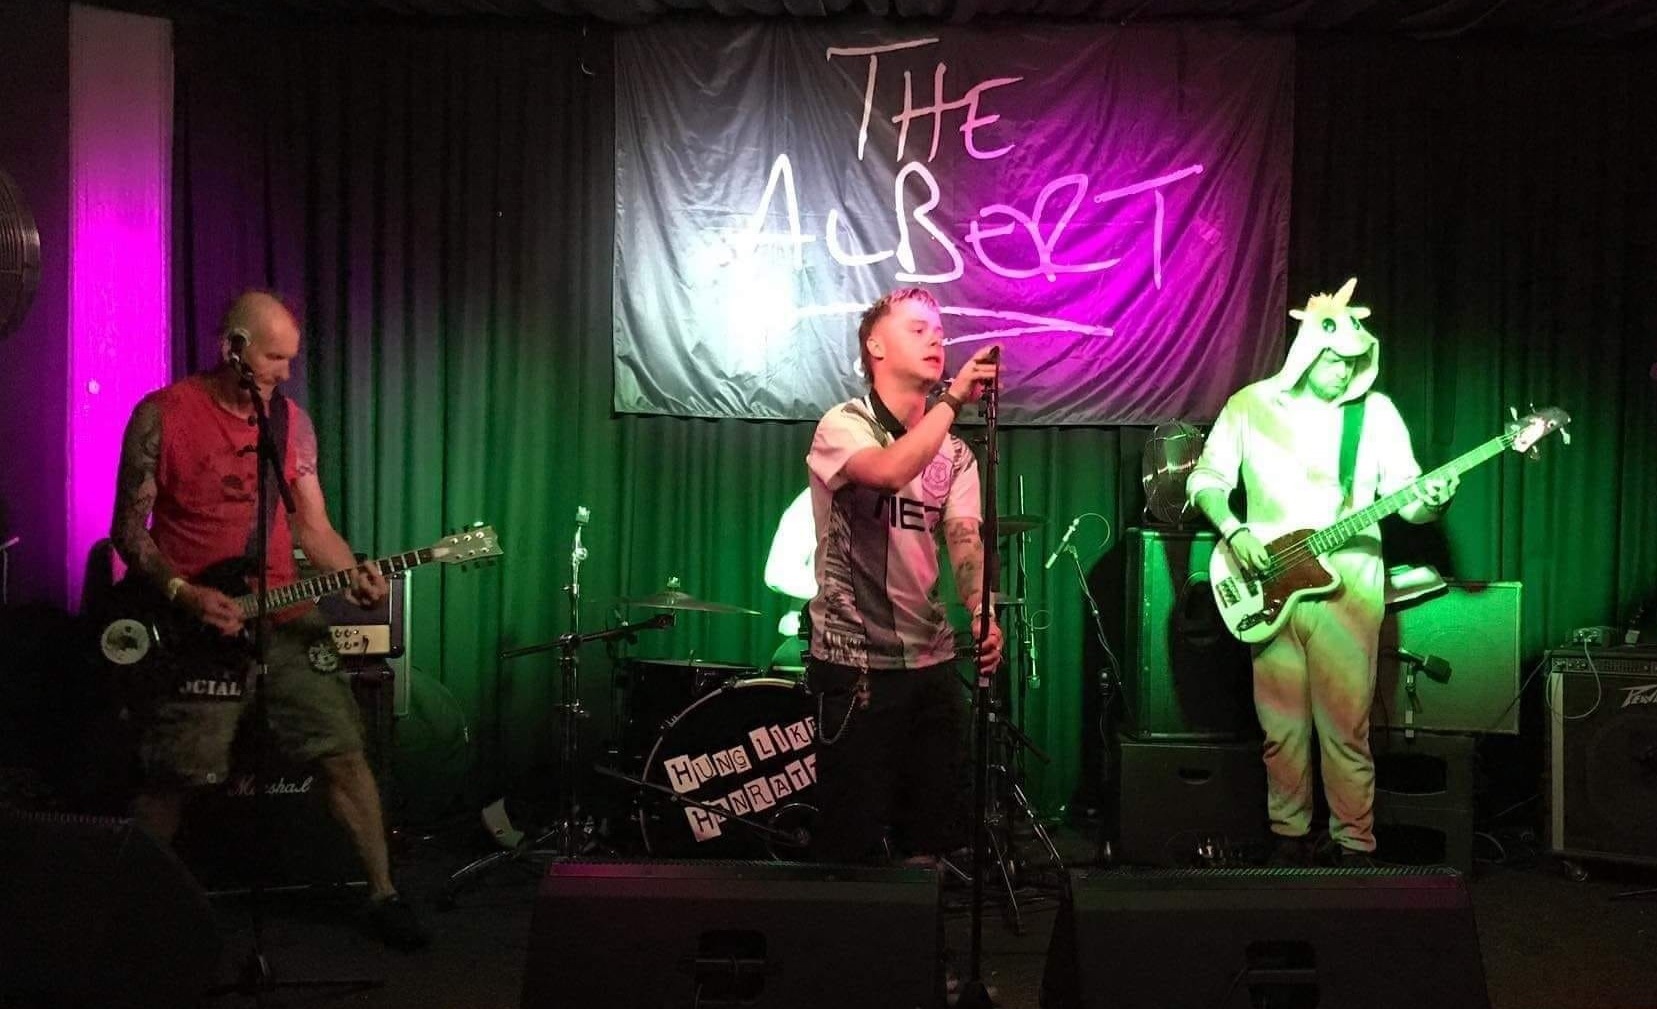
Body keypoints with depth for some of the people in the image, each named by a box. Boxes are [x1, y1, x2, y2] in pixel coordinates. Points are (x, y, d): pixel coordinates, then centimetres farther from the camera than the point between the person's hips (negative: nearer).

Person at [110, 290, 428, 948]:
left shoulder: (292, 422, 7)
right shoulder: (163, 416, -6)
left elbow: (313, 527, 10)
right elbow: (129, 530, -3)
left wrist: (353, 575, -9)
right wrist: (185, 595, -16)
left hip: (281, 615, 4)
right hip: (191, 622, -4)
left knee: (344, 752, -1)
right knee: (172, 780, -1)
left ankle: (383, 895, 11)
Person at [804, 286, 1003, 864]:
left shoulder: (954, 453, 11)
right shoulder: (843, 426, -6)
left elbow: (964, 537, -5)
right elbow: (891, 471, -28)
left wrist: (981, 614, -22)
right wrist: (955, 398, -25)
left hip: (932, 659, 6)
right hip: (855, 660, -5)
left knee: (932, 836, 12)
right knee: (852, 838, -1)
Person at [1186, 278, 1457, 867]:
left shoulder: (1375, 411, 4)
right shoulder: (1250, 405, 4)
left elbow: (1405, 498, 4)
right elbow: (1206, 479, 9)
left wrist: (1430, 502, -19)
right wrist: (1232, 531, -7)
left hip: (1347, 589, -1)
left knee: (1346, 730, -1)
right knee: (1282, 728, 8)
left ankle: (1354, 846, 13)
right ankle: (1290, 838, 23)